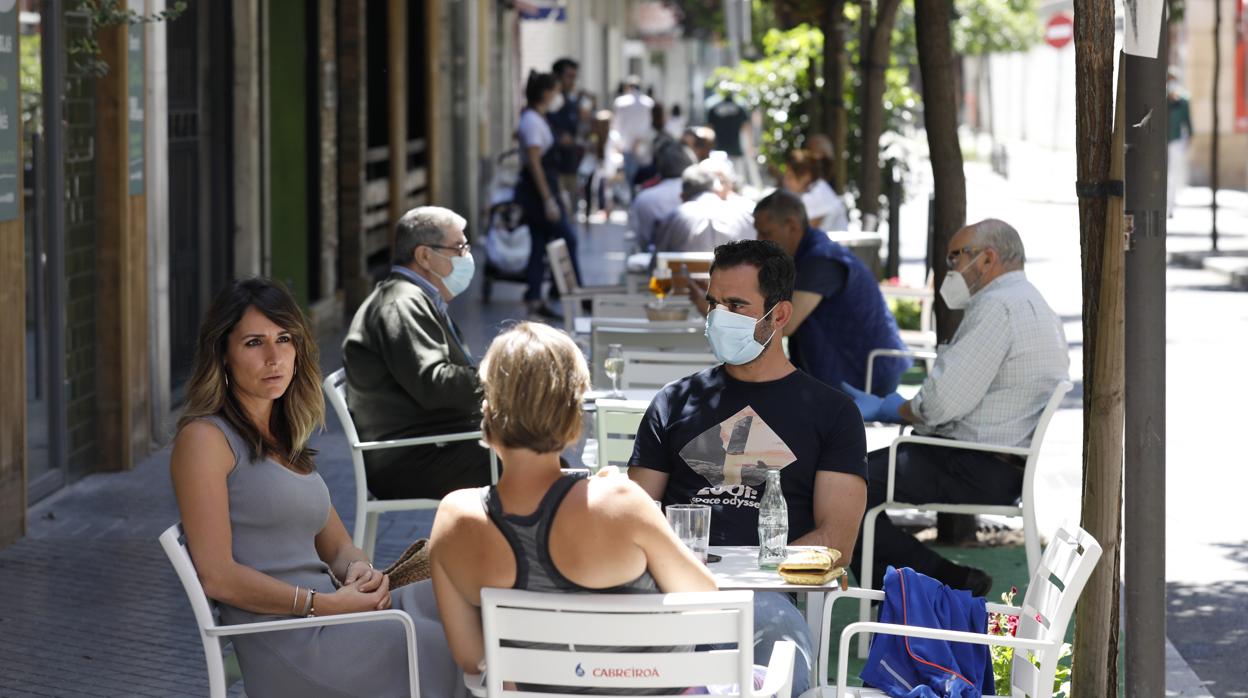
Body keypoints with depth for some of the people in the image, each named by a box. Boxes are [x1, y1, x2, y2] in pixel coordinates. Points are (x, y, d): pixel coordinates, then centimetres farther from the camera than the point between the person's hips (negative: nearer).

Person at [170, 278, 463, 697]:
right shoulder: (205, 438, -3)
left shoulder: (285, 442, 23)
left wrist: (362, 571, -1)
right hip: (288, 643, -8)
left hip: (330, 620, 8)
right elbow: (216, 575, -11)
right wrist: (326, 604, -14)